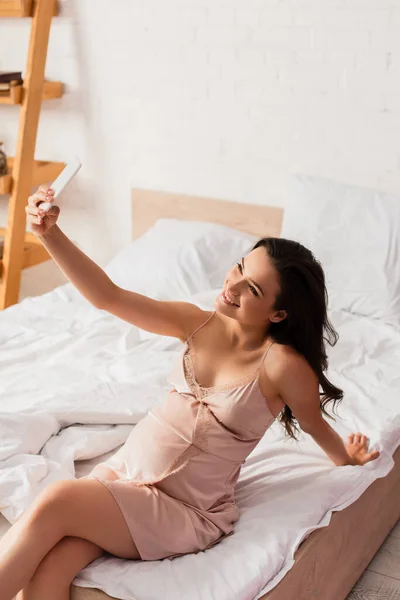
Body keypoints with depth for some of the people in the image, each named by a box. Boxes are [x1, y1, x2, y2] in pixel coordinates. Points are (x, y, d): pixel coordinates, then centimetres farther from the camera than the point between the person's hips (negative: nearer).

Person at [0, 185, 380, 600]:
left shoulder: (282, 364, -16)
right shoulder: (200, 324, -2)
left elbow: (316, 426, 4)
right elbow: (108, 297, -8)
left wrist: (347, 459, 26)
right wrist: (50, 234, -21)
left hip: (187, 512, -4)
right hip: (124, 469, 4)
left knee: (55, 504, -27)